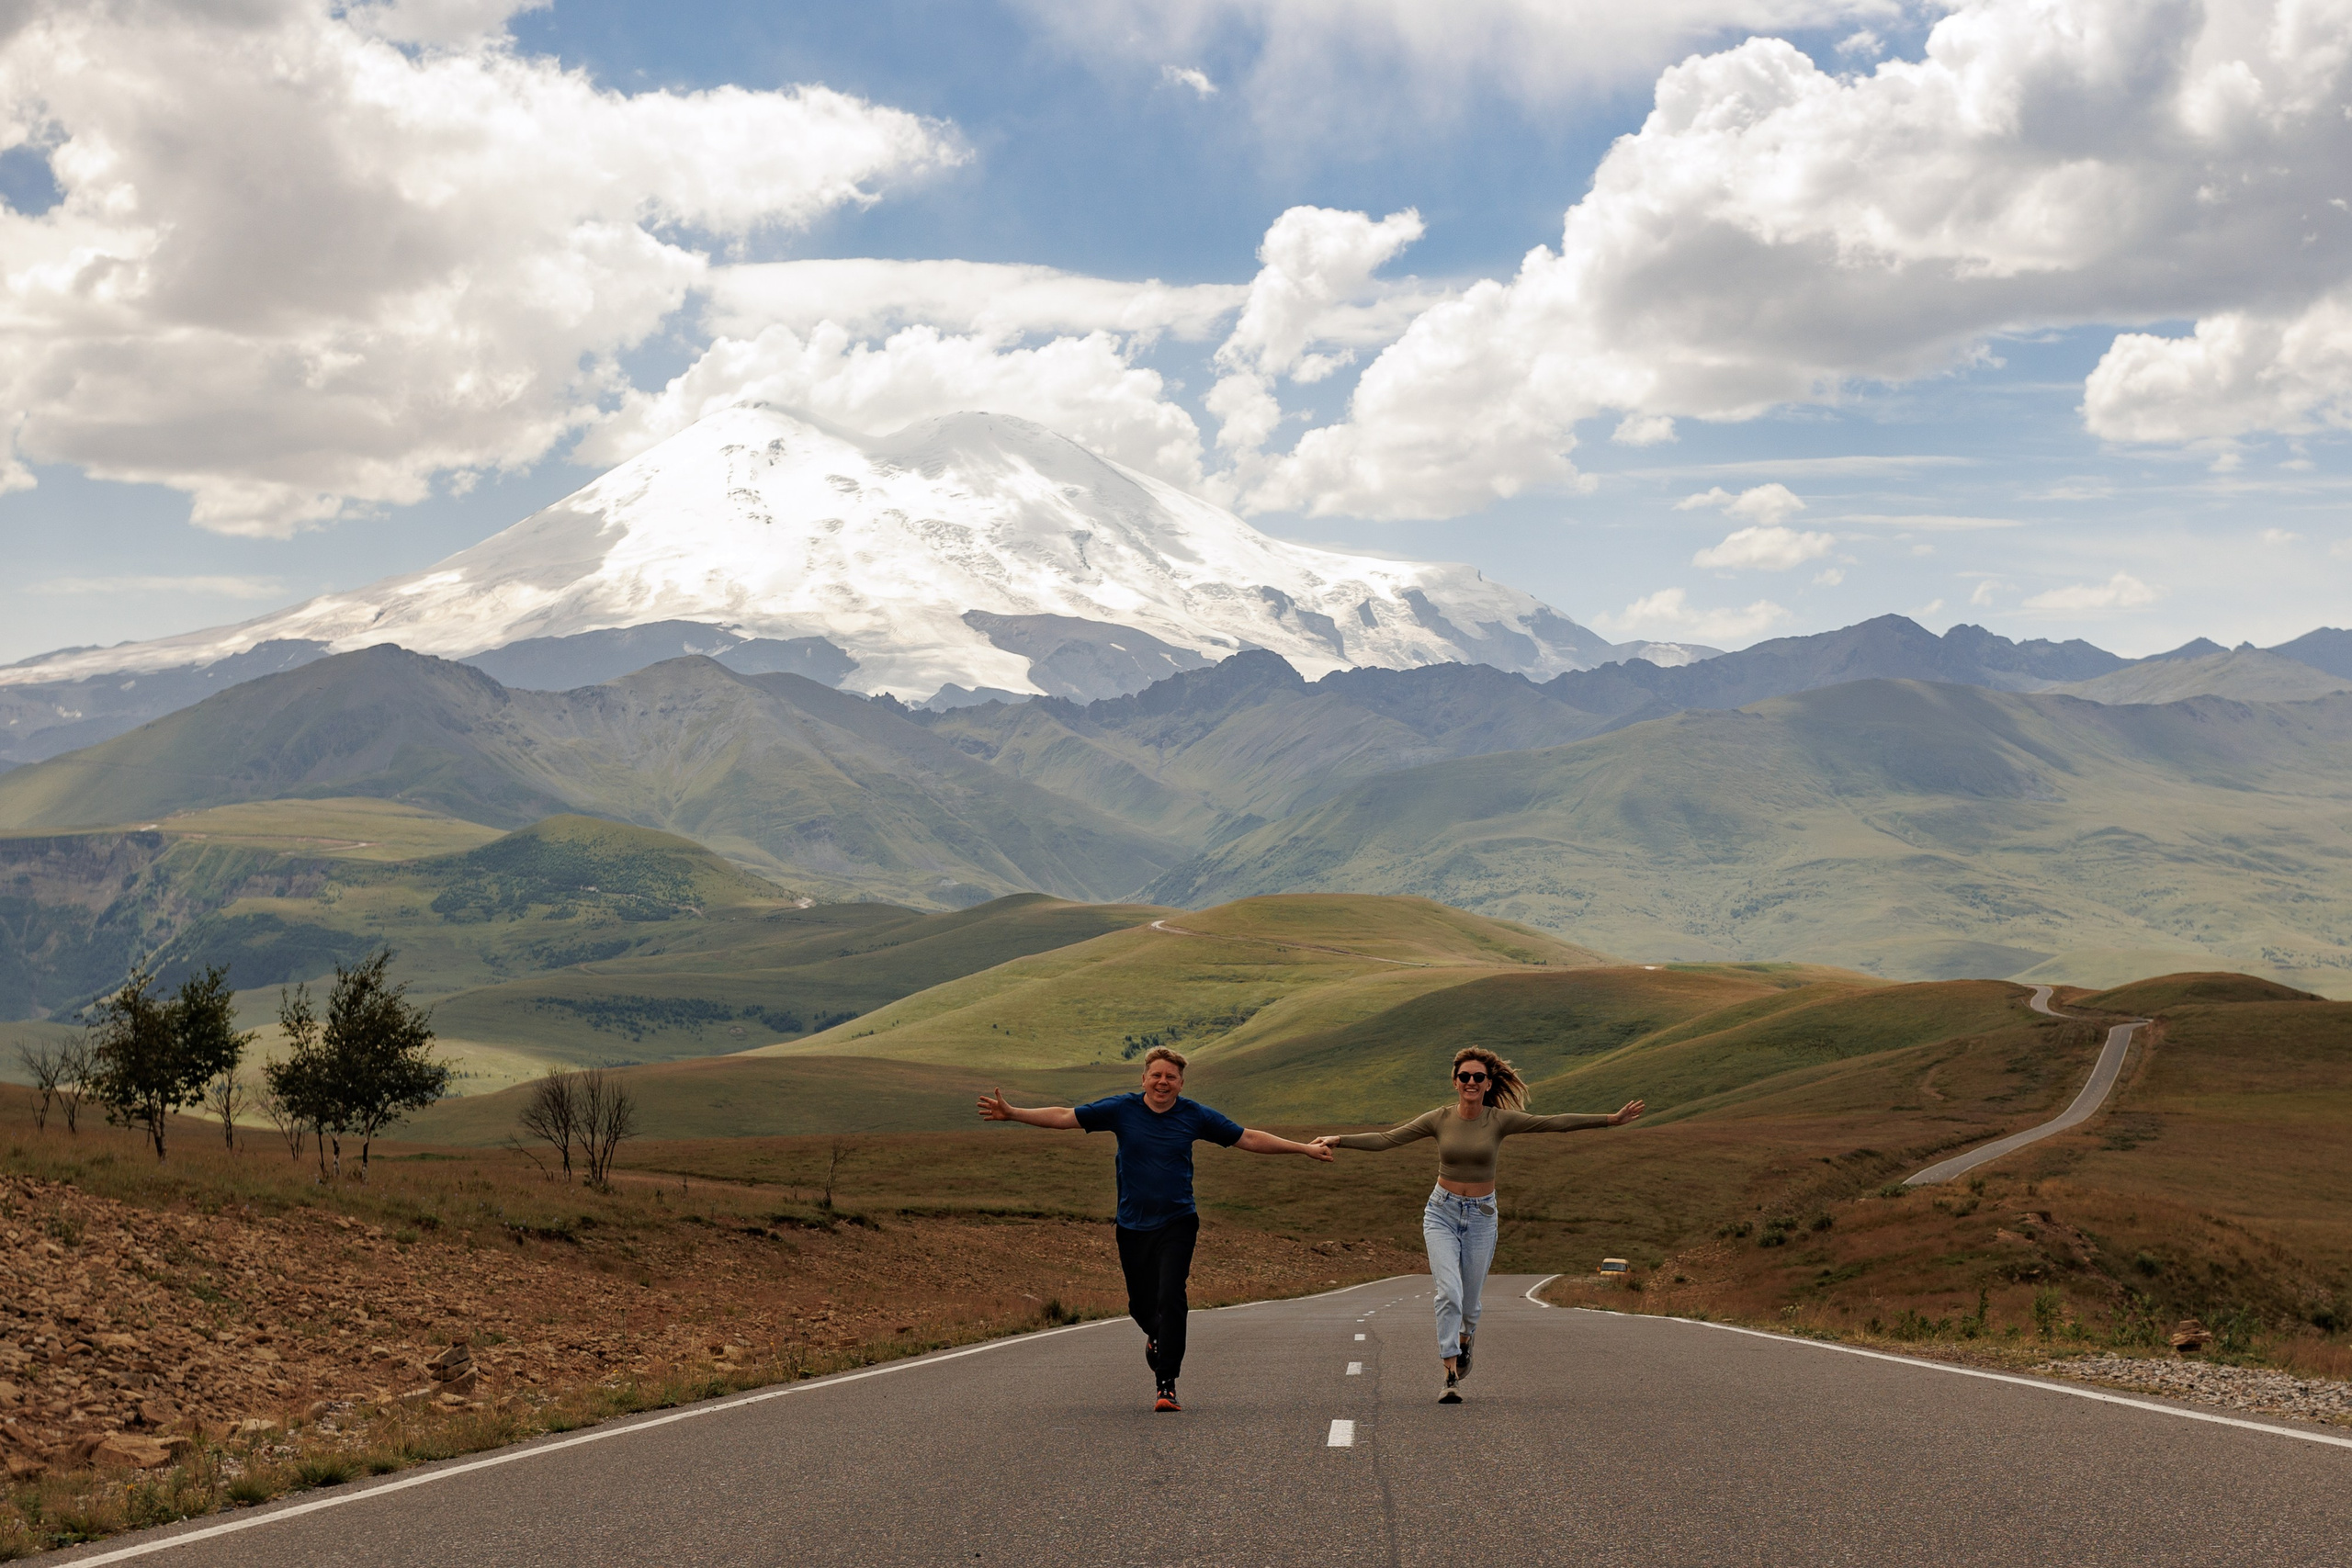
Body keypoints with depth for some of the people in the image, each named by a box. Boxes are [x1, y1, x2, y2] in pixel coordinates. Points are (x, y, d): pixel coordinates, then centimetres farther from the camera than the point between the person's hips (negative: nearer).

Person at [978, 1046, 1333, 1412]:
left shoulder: (1195, 1116, 0)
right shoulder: (1121, 1110, -1)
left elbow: (1247, 1138, 7)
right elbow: (1064, 1116, 0)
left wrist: (1304, 1148, 7)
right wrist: (1012, 1113, -8)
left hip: (1177, 1222, -2)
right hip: (1133, 1226, 2)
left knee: (1170, 1298, -18)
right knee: (1141, 1305, 9)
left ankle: (1167, 1385, -15)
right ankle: (1157, 1336, 47)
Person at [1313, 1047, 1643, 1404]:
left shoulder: (1500, 1120, -7)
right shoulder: (1439, 1119, -6)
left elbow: (1555, 1123, -12)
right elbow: (1386, 1139, -7)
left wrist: (1610, 1120, -18)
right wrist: (1338, 1140, -17)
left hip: (1480, 1215, 1)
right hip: (1442, 1213, -1)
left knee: (1469, 1301, 11)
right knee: (1449, 1293, -19)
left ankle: (1465, 1340, 48)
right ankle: (1451, 1377, -16)